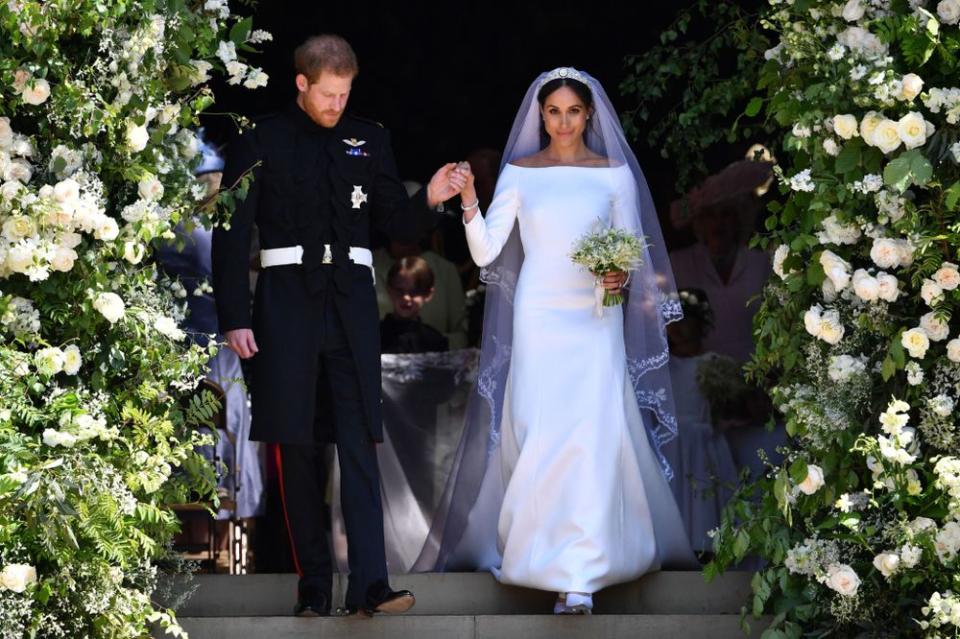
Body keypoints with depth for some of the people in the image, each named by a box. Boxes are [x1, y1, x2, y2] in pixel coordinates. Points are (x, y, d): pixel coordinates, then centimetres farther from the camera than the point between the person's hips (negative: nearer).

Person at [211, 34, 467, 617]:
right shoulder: (262, 142, 2)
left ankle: (369, 585, -13)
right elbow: (232, 235, 1)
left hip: (351, 303, 1)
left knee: (360, 446, -7)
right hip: (287, 299, -1)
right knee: (297, 447, 3)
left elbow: (397, 224, 12)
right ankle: (313, 586, 8)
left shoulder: (369, 140, 10)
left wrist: (429, 200, -10)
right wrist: (235, 319, -5)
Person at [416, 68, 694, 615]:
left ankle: (579, 575, -13)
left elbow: (634, 252, 8)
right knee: (538, 435, -2)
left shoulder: (615, 174, 3)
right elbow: (486, 253, 0)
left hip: (595, 320, -1)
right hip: (537, 318, 1)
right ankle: (543, 544, 15)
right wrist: (469, 201, -15)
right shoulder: (519, 173, 4)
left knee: (590, 435, -11)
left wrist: (622, 275, -13)